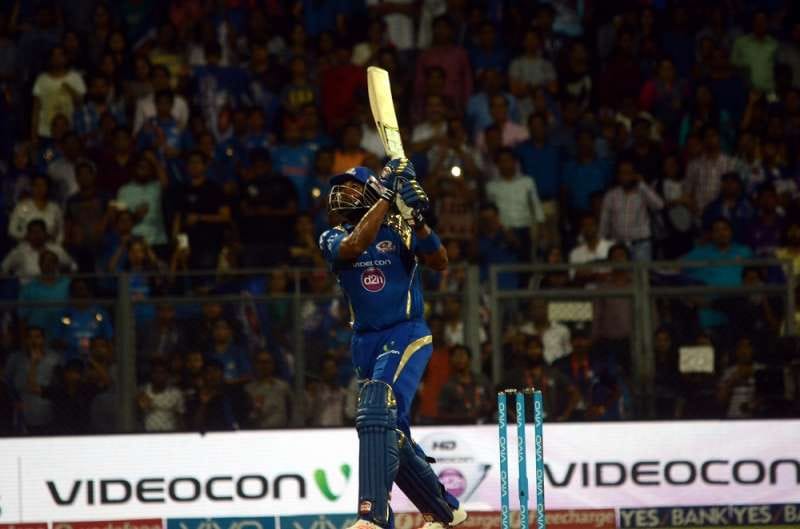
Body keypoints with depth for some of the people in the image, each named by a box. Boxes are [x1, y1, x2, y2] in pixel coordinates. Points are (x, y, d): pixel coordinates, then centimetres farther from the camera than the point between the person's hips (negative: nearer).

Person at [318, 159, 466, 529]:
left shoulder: (398, 230, 0)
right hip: (366, 343, 6)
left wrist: (417, 221, -30)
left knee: (378, 413, -26)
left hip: (406, 335, -6)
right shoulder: (333, 239, 6)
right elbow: (354, 246, -18)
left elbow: (440, 263, -15)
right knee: (392, 435, 10)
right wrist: (387, 195, -21)